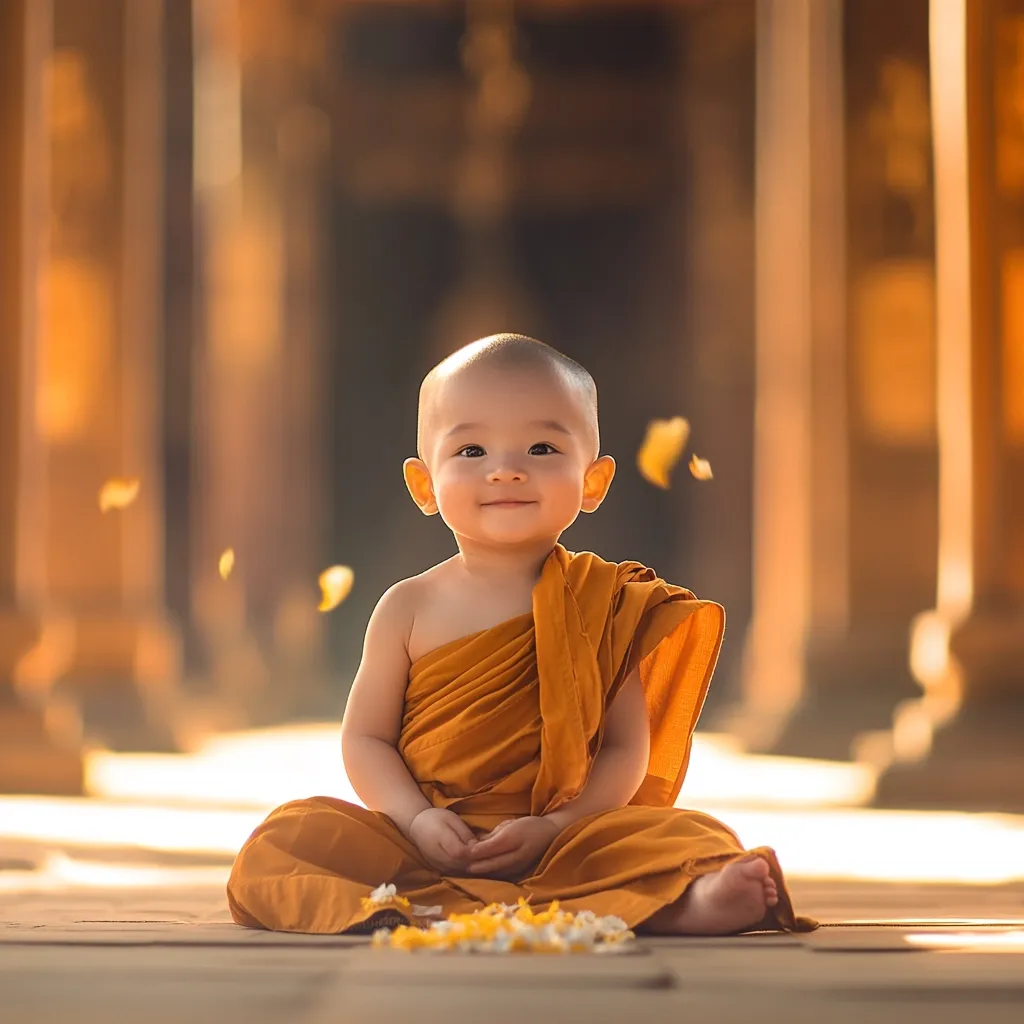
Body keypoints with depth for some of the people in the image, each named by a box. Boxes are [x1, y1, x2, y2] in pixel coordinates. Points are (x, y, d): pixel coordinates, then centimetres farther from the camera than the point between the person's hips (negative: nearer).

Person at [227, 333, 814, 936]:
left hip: (561, 846, -1)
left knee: (688, 839, -26)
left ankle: (690, 903, -56)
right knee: (291, 835, -23)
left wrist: (552, 828, -14)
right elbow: (365, 736, 9)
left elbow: (627, 749, 2)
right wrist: (416, 819, -10)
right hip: (428, 841, 1)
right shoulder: (410, 608, 8)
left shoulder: (603, 604, 5)